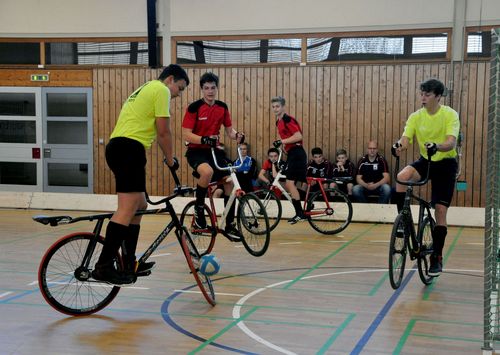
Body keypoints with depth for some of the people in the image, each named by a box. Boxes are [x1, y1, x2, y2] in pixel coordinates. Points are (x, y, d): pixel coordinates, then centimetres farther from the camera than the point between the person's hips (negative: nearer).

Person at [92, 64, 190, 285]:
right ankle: (103, 267, -19)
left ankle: (129, 263, 20)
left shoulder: (145, 89, 30)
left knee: (139, 206, 16)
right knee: (127, 209, -15)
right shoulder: (161, 90, 0)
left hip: (117, 146, 11)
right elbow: (163, 131, -5)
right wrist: (170, 159, 7)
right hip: (129, 148, -11)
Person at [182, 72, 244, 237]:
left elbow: (229, 130, 10)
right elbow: (186, 135, -16)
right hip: (196, 151, -5)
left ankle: (230, 224, 8)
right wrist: (204, 139, -32)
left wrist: (237, 135, -13)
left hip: (214, 150, 6)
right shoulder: (194, 108, -13)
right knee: (208, 171, -36)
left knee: (230, 181, -6)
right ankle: (198, 208, -12)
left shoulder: (222, 107, 3)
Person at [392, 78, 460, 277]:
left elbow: (451, 142, -27)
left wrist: (436, 146, -49)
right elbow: (405, 138, -16)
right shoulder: (416, 117, -5)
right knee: (402, 177, -30)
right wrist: (399, 146, -41)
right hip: (425, 161, 3)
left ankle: (437, 257, 7)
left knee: (440, 210, -5)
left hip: (445, 163, -3)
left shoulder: (450, 115, -14)